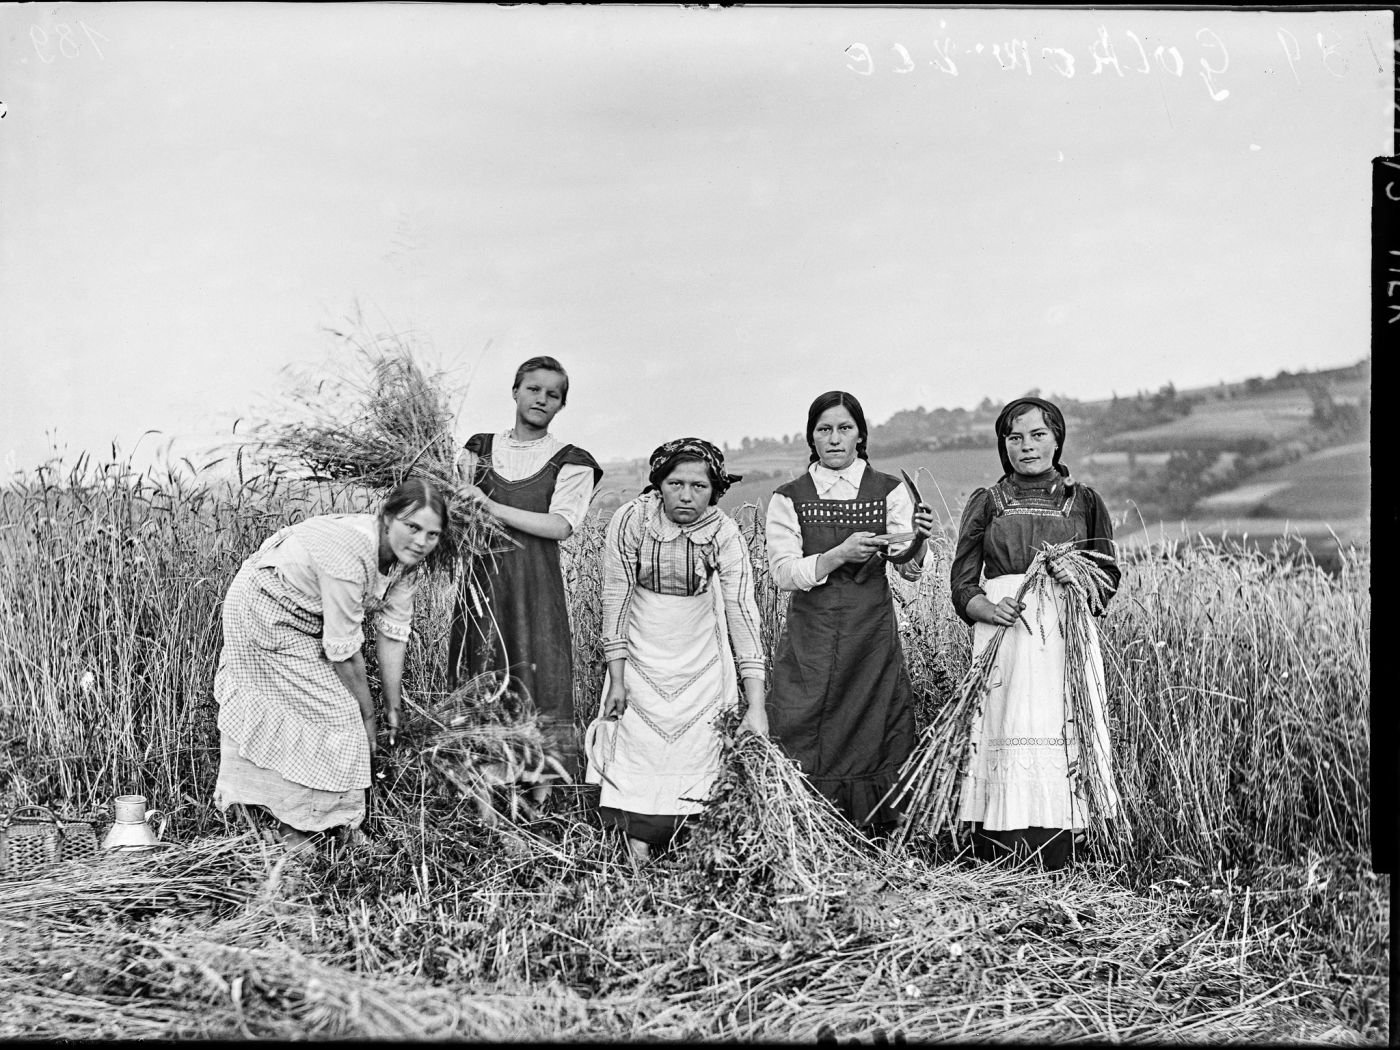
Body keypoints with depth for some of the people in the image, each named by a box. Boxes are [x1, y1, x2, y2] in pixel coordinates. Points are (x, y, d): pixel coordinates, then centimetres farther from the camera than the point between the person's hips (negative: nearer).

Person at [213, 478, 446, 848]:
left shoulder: (404, 559, -14)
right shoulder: (349, 554, -39)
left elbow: (392, 635, -8)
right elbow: (344, 652, -31)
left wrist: (394, 710, -5)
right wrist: (367, 716, -18)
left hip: (303, 616, 8)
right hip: (265, 608, -8)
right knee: (331, 713, -8)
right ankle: (295, 824, 8)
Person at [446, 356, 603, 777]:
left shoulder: (570, 462, 5)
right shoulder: (479, 449, 15)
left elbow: (560, 526, -8)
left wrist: (491, 507, -13)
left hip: (536, 585, -3)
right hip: (482, 579, 3)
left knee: (540, 690, -7)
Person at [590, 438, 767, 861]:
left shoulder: (724, 533, -14)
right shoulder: (630, 520, -15)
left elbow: (743, 613, -16)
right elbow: (615, 600, -9)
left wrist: (756, 706, -21)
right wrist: (616, 679, -10)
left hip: (702, 668, 0)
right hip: (640, 663, 0)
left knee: (694, 761, 2)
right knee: (637, 766, -5)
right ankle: (636, 861, 9)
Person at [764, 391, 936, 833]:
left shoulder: (889, 491, 4)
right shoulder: (789, 499, 5)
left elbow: (909, 568, -6)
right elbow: (784, 572, -6)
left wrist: (917, 541, -29)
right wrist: (840, 554, -21)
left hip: (872, 631, 0)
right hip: (810, 635, 0)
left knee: (871, 739, 1)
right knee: (805, 747, -3)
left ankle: (872, 842, 13)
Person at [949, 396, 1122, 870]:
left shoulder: (1083, 501, 13)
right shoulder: (986, 503, 12)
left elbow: (1109, 578, 13)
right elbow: (962, 585, 8)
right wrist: (989, 609, -13)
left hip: (1066, 639, 0)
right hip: (1002, 640, 0)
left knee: (1058, 749, -7)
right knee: (1003, 749, -8)